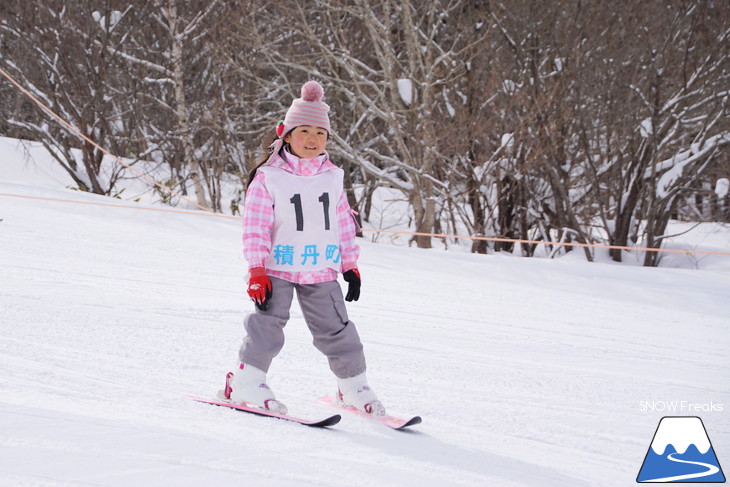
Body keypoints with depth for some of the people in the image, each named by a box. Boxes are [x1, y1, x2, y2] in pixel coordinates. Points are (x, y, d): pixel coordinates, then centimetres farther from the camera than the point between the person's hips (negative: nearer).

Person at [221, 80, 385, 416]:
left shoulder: (332, 178, 7)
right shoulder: (268, 178, -7)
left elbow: (344, 223, 14)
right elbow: (255, 227, -9)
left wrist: (350, 264, 12)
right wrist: (257, 271, -14)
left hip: (321, 272, 4)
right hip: (279, 267, -4)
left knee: (336, 328, 7)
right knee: (267, 323, -12)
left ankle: (352, 385, 19)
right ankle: (246, 381, -2)